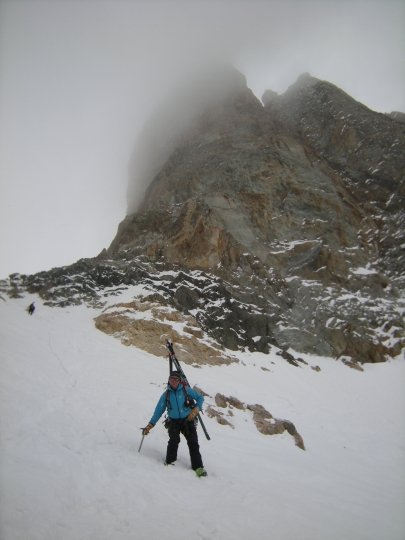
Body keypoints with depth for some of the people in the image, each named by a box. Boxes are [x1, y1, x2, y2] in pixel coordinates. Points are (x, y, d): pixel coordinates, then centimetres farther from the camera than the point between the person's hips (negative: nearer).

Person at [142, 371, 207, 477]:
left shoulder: (186, 390, -2)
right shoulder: (166, 395, 2)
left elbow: (200, 398, 5)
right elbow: (159, 410, 6)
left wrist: (195, 410, -10)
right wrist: (150, 425, 1)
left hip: (187, 420, 0)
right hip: (173, 421, 1)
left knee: (193, 442, -10)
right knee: (174, 439, -24)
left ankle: (198, 467, -3)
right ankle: (169, 462, -8)